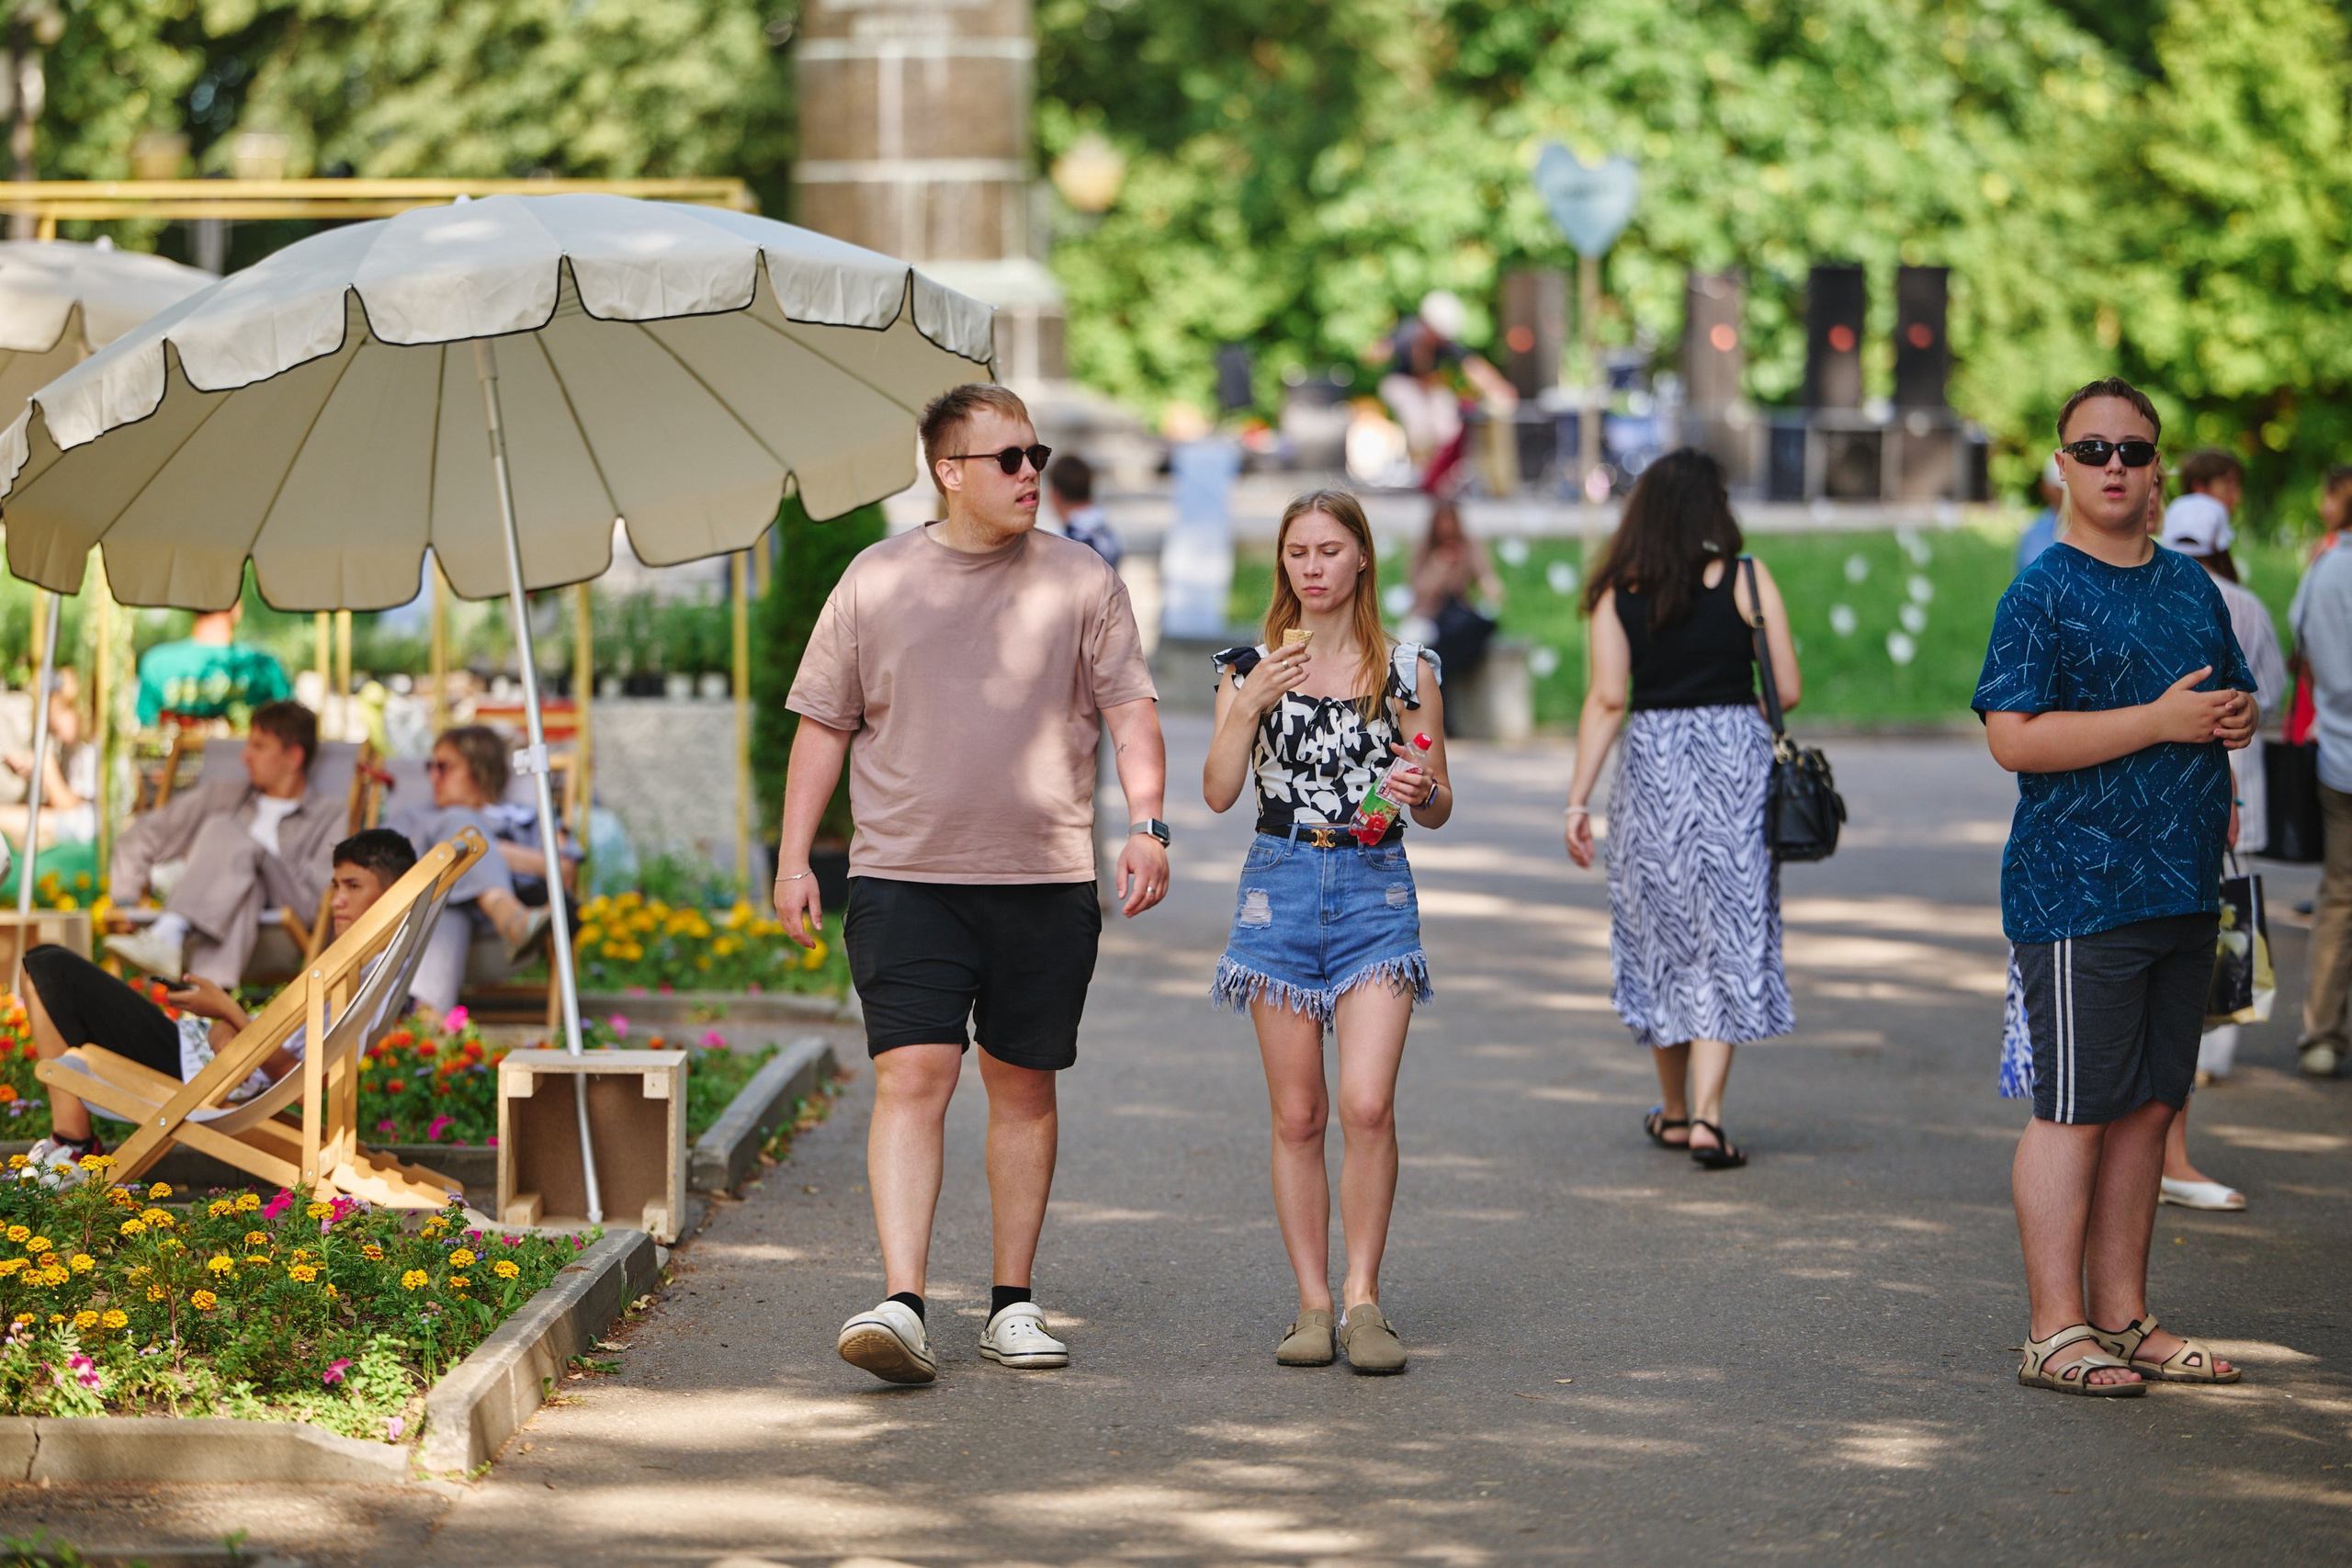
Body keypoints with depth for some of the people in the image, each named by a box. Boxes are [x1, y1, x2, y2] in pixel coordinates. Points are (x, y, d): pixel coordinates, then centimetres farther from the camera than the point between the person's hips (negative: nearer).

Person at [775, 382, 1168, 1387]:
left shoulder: (1081, 582, 7)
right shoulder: (875, 581, 6)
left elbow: (1130, 710, 6)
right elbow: (823, 725, 10)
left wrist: (1146, 825, -8)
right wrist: (792, 860, 5)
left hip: (1046, 881, 1)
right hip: (906, 878, -1)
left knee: (1023, 1086, 7)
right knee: (911, 1077, -13)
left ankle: (1013, 1305, 17)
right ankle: (901, 1305, -19)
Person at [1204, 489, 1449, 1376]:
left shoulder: (1406, 669, 4)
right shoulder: (1252, 665, 6)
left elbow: (1438, 811, 8)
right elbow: (1219, 794, -2)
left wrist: (1421, 793, -14)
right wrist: (1250, 705, -14)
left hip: (1375, 888, -1)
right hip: (1280, 886, 1)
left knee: (1367, 1103, -14)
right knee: (1297, 1114, 2)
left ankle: (1362, 1299, -4)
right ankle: (1312, 1304, 9)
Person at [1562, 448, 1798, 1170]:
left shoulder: (1618, 593, -1)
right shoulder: (1746, 580, -3)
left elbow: (1608, 697, -7)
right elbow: (1788, 691, -4)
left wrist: (1578, 799, -5)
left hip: (1651, 762, 2)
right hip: (1735, 761, -1)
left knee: (1660, 938, 15)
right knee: (1725, 937, 3)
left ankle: (1674, 1110, 26)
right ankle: (1706, 1117, -7)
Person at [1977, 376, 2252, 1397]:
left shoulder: (2193, 587, 14)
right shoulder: (2044, 595, -8)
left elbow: (2235, 696, 27)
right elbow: (2013, 738, -17)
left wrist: (2239, 718, 2)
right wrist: (2160, 720, -19)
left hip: (2184, 887, 7)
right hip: (2077, 888, -7)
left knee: (2149, 1104, 11)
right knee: (2076, 1110, -6)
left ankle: (2123, 1317, 19)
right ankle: (2056, 1332, -1)